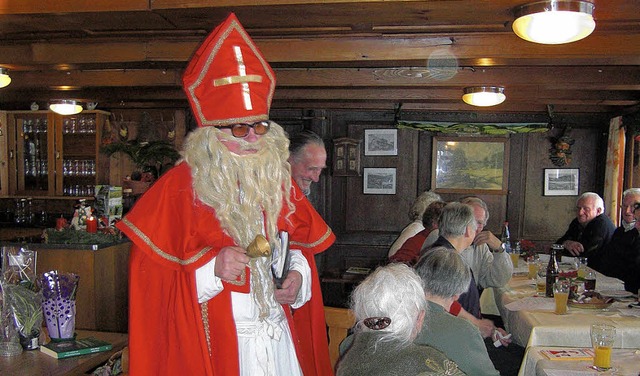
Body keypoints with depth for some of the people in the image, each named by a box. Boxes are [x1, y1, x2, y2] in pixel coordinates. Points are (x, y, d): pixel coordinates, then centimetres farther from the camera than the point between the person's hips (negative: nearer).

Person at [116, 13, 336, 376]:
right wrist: (211, 268, -23)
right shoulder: (180, 186, -11)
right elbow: (152, 274, -10)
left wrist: (298, 274, -5)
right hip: (214, 343, -4)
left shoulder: (277, 178, 4)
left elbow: (301, 242, 14)